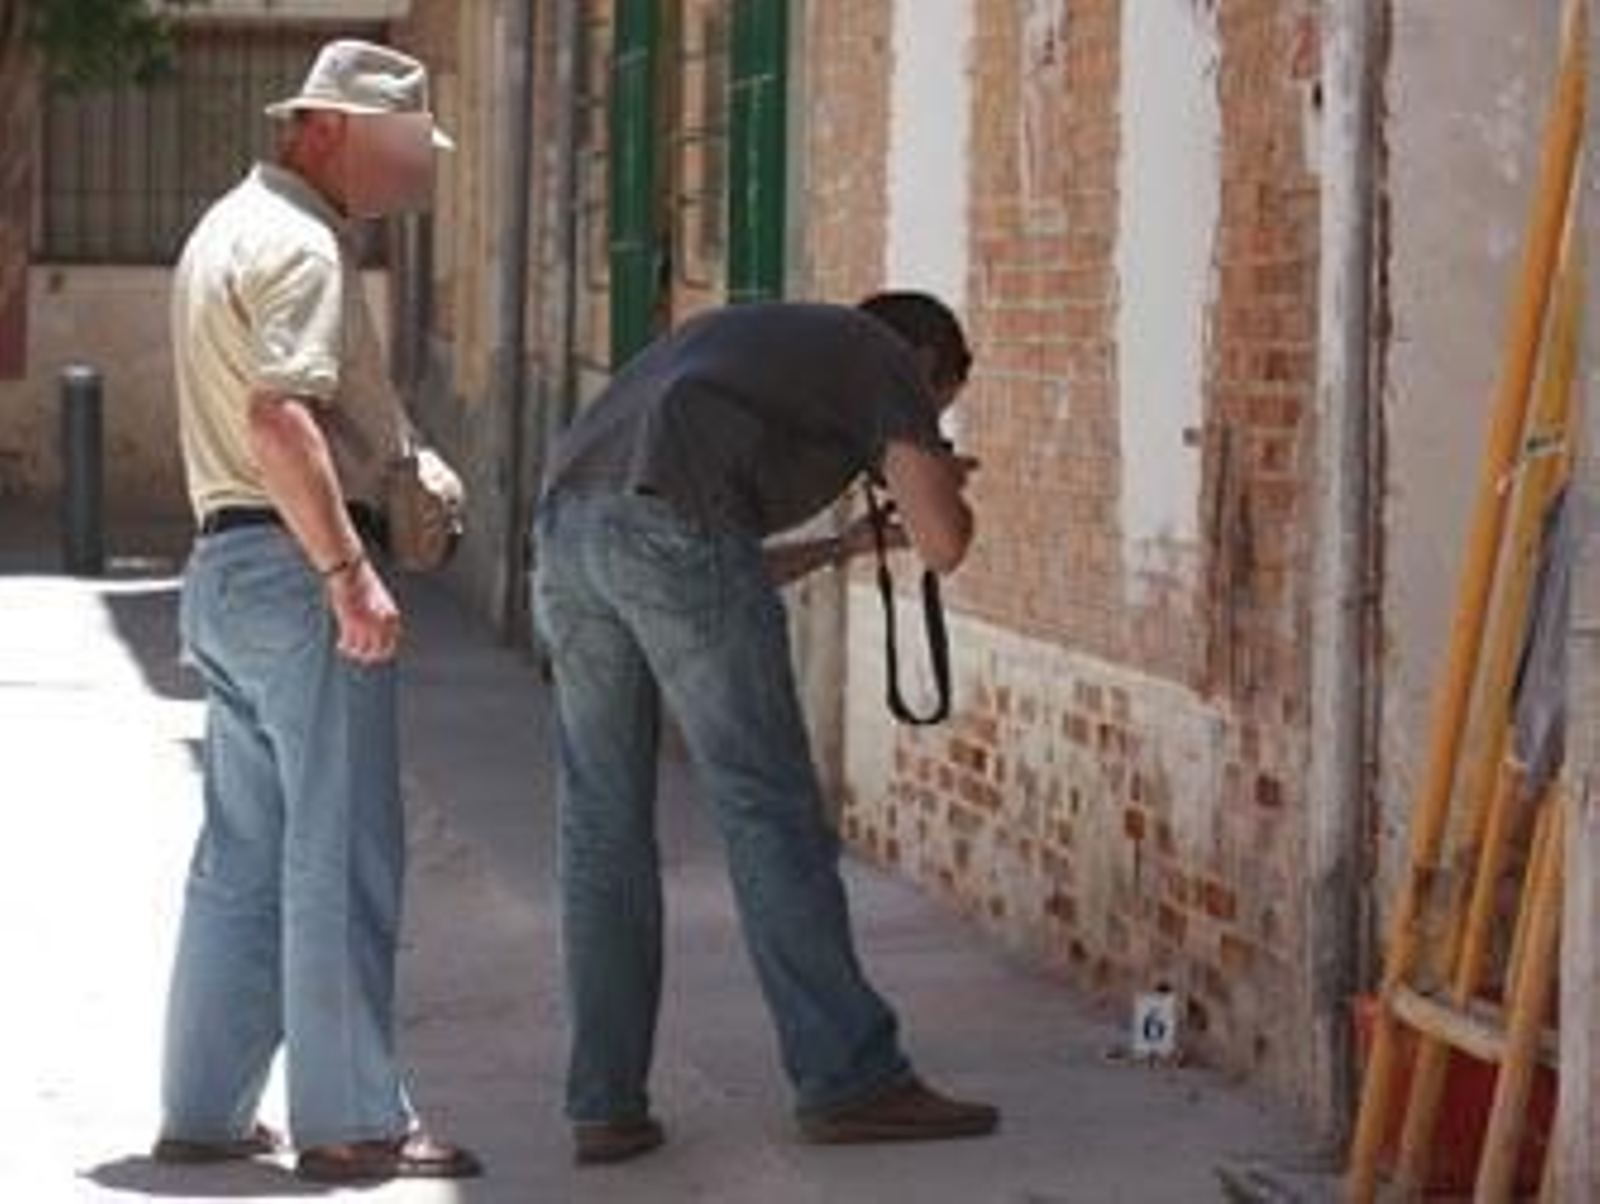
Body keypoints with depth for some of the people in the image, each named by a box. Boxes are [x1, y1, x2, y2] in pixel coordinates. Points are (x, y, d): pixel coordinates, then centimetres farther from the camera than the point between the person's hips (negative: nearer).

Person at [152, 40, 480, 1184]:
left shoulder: (230, 227, 20)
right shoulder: (297, 243, -13)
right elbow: (278, 416, -25)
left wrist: (399, 449, 17)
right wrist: (349, 570, -27)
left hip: (227, 564, 10)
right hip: (296, 564, -10)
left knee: (243, 855, 12)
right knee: (341, 854, -6)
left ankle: (207, 1108, 16)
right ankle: (351, 1120, -3)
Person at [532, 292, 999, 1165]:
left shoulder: (757, 345, 37)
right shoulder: (887, 359, 17)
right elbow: (943, 543, 5)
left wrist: (844, 547, 43)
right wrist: (939, 486, 27)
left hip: (566, 521, 7)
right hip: (674, 531, -7)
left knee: (603, 830, 11)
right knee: (770, 812, 1)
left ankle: (606, 1106, 9)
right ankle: (849, 1078, 7)